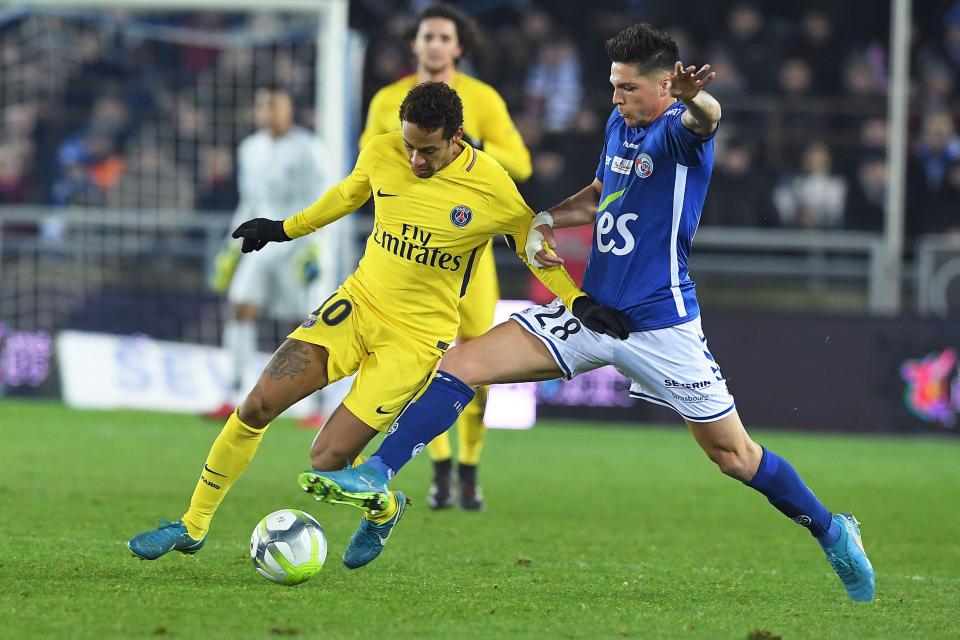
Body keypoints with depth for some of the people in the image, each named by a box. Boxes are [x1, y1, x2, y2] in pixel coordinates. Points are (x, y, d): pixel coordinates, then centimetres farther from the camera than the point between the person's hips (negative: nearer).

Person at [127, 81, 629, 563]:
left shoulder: (492, 189, -17)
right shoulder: (381, 154, -6)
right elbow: (348, 194, 17)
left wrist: (578, 301, -9)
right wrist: (285, 229, 25)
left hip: (416, 337, -4)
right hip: (357, 304, 4)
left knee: (328, 459, -12)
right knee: (257, 405, -9)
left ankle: (384, 509, 24)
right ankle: (192, 527, 7)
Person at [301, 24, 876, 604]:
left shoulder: (678, 129, -13)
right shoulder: (619, 125, 9)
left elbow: (704, 120, -40)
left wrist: (695, 99, -64)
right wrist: (547, 221, 8)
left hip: (661, 326, -6)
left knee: (734, 455, 1)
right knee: (463, 364, -8)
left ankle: (832, 532, 22)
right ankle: (377, 476, -7)